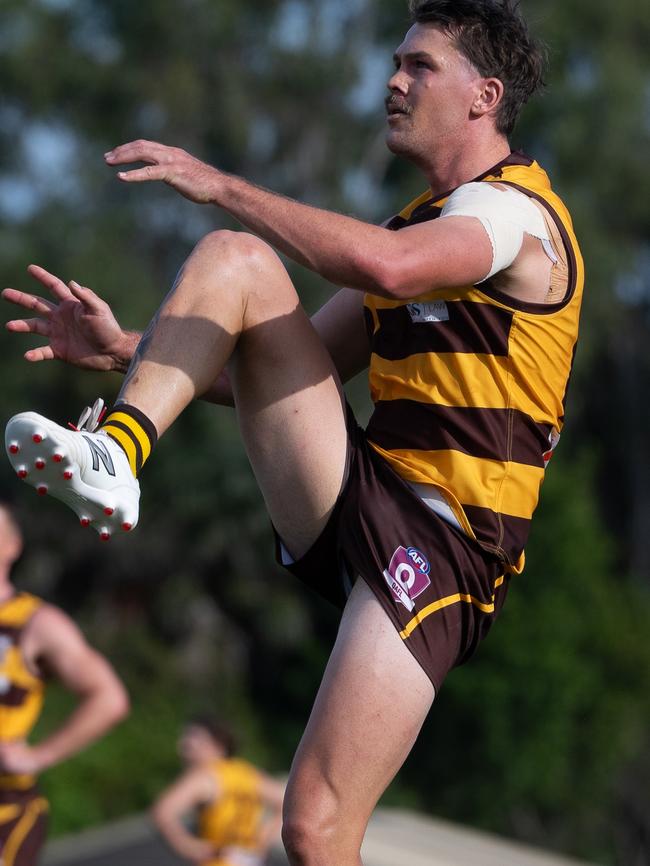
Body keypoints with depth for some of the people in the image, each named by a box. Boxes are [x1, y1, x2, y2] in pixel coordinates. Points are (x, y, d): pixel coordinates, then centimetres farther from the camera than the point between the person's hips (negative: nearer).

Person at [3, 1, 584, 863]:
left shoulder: (515, 209, -8)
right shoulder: (420, 224, 21)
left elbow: (387, 267, -31)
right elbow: (285, 375, 21)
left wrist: (224, 187, -23)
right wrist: (127, 351, 9)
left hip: (441, 547, -8)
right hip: (358, 500, 8)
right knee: (235, 259, -6)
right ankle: (115, 453, -24)